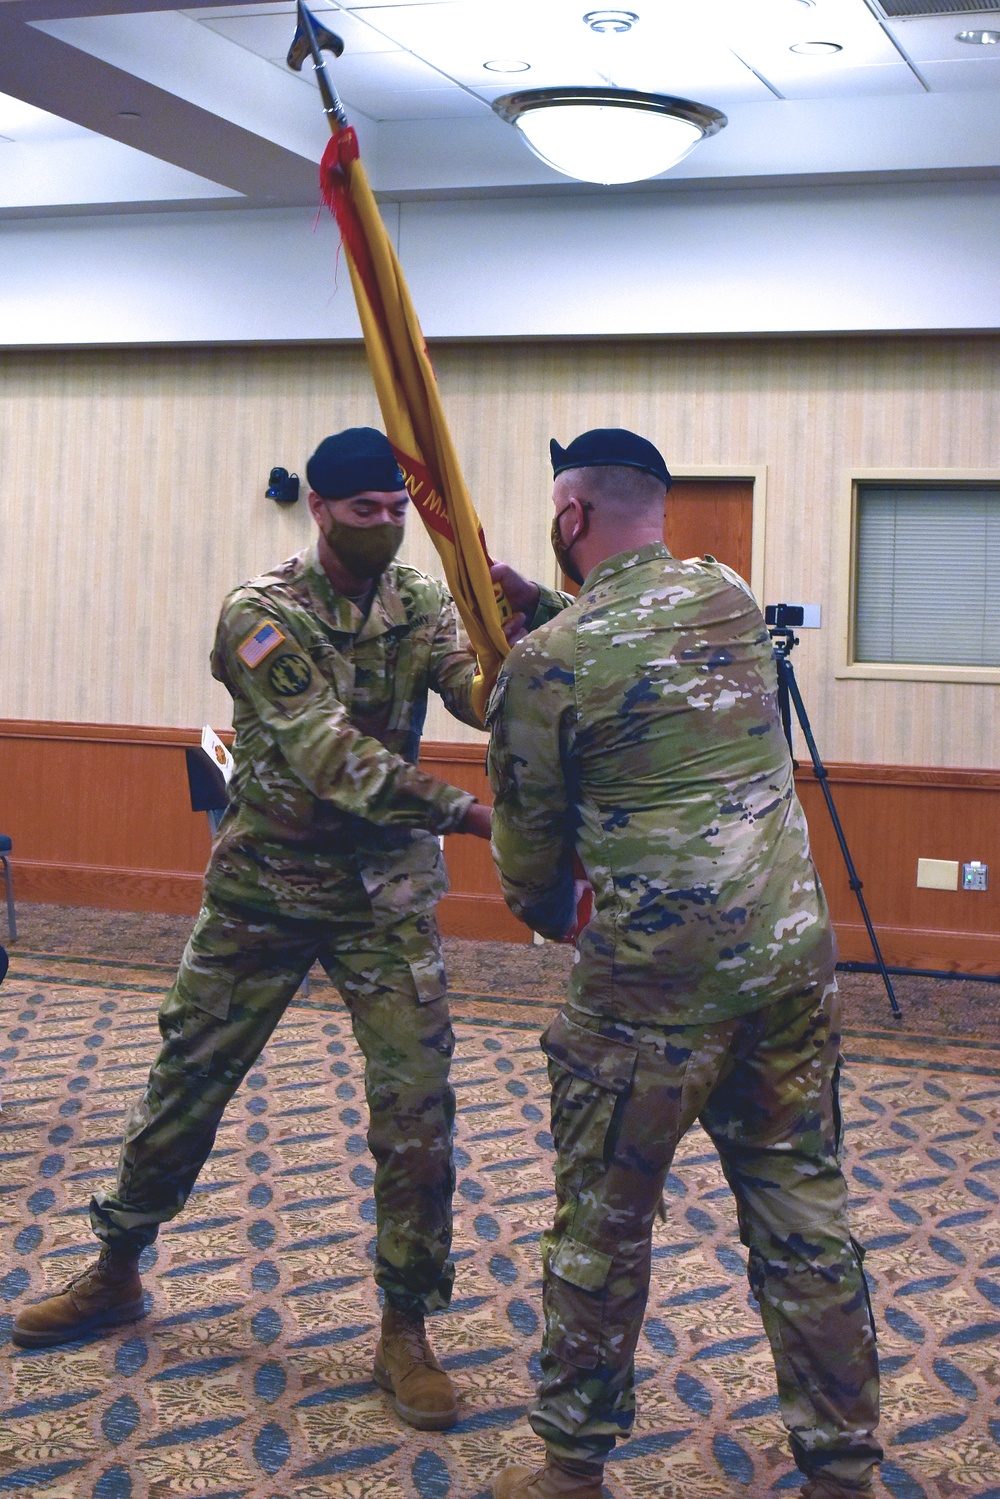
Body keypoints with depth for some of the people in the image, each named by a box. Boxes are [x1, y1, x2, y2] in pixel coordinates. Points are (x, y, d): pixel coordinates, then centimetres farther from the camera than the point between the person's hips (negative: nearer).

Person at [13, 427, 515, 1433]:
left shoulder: (422, 606, -2)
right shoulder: (261, 614, -16)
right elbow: (329, 756, -27)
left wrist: (515, 622, -40)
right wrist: (468, 815, -33)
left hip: (386, 892, 2)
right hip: (264, 886, -2)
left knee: (416, 1106, -4)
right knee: (185, 1083, 9)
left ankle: (404, 1330, 12)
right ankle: (116, 1274, 32)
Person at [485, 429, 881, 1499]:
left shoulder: (545, 664, -8)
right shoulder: (730, 600, 7)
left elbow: (527, 846, 4)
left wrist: (547, 916, 24)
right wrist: (535, 603, 22)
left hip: (653, 979, -5)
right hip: (794, 957, 6)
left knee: (603, 1225, 10)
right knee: (803, 1217, 14)